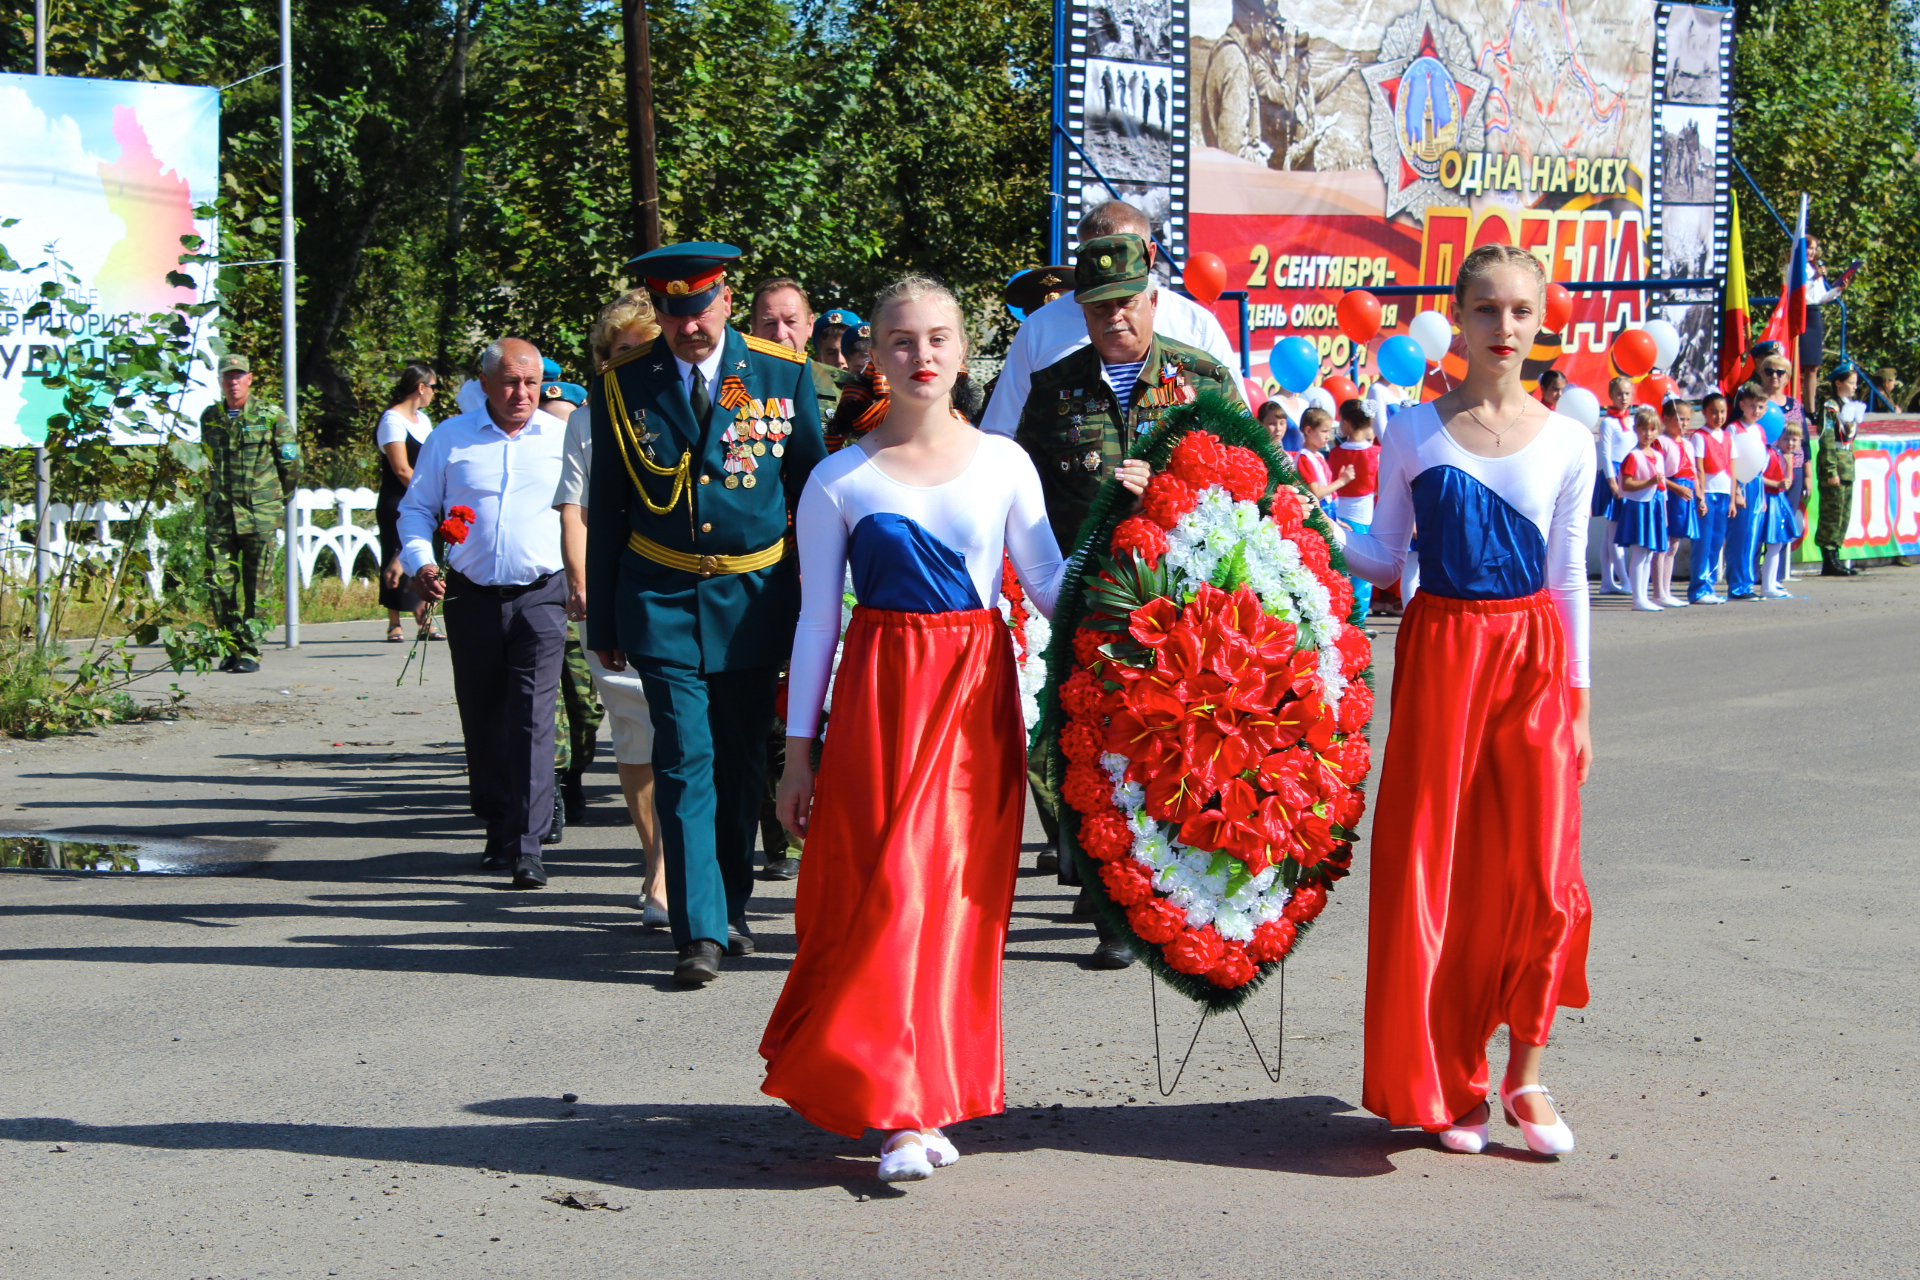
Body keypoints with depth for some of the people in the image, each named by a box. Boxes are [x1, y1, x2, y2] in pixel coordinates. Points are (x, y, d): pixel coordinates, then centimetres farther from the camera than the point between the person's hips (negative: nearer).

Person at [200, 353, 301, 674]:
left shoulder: (271, 416, -2)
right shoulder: (210, 418, 10)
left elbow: (291, 466, 3)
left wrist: (275, 500, 10)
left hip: (260, 515, -4)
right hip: (219, 515, 4)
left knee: (257, 588, -2)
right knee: (219, 584, 1)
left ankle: (250, 652, 3)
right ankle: (233, 646, 13)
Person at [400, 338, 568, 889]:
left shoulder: (564, 439, 5)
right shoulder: (450, 438, 6)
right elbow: (416, 508, 12)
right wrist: (419, 561, -5)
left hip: (539, 596, -2)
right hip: (471, 596, 2)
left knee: (532, 718, -12)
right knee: (481, 719, 9)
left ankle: (527, 845, -14)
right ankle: (497, 830, 24)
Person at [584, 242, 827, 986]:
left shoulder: (783, 374, -1)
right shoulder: (623, 385, 0)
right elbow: (605, 509, 6)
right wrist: (603, 620, 6)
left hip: (757, 596, 1)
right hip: (662, 600, -1)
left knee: (742, 762, 11)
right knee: (684, 764, -8)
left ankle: (731, 906, 27)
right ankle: (701, 931, -8)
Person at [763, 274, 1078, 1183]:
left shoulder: (1003, 463, 6)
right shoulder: (840, 479, 2)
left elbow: (1050, 585, 6)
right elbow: (816, 619, 4)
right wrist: (798, 750, 3)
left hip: (978, 694, 2)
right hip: (881, 691, -1)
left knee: (962, 890, 1)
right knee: (887, 885, -7)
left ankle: (929, 1100, 13)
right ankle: (897, 1111, -1)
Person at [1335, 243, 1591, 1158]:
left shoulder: (1567, 443, 4)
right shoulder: (1414, 432, 2)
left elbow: (1570, 577, 8)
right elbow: (1384, 559, 7)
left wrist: (1578, 698, 6)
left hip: (1533, 654, 1)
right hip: (1440, 647, -1)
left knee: (1541, 873, -3)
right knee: (1433, 869, 0)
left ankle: (1525, 1074, 14)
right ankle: (1447, 1083, 14)